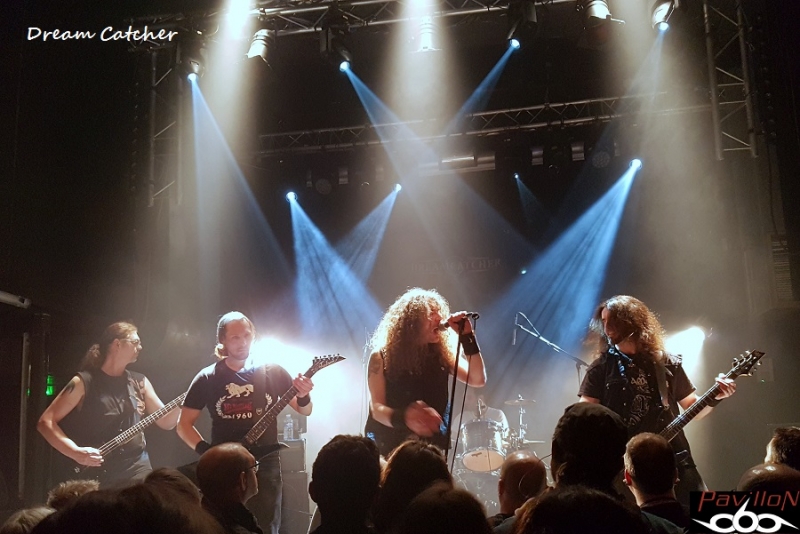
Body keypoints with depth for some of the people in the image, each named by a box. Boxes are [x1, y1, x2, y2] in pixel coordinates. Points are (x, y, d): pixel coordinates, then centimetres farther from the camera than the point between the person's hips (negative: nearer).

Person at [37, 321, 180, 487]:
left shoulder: (139, 382, 12)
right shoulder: (85, 382, -4)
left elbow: (166, 422, 13)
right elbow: (46, 422, -7)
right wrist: (76, 452, -18)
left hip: (138, 471, 4)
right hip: (98, 477, -4)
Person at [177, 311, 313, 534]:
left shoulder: (271, 371, 1)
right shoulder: (207, 379, 1)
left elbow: (304, 410, 4)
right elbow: (184, 425, 5)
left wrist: (303, 397, -19)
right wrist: (205, 450, -11)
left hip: (265, 466, 0)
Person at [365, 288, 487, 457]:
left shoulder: (442, 353, 5)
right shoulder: (383, 357, -5)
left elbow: (478, 380, -5)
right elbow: (377, 408, -12)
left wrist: (467, 336, -11)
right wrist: (404, 417, -33)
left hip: (432, 446, 3)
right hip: (391, 445, -2)